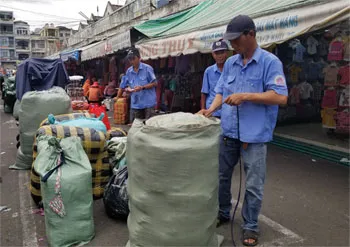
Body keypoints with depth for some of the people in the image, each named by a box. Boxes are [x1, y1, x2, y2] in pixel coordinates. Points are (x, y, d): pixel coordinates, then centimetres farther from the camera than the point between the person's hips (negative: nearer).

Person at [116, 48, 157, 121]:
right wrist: (117, 99, 15)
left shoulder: (147, 68, -4)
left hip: (148, 103, -4)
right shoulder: (128, 71, 10)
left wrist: (142, 87, -16)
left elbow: (154, 83, -4)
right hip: (135, 104, 4)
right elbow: (122, 86, 16)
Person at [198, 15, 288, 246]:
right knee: (221, 176, 17)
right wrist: (211, 109, -7)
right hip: (228, 131, 6)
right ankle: (223, 213, 39)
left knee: (254, 185, 5)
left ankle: (250, 226, 25)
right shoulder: (230, 63, 10)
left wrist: (245, 96, -21)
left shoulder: (270, 62, -8)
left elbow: (281, 97, -16)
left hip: (255, 135, -5)